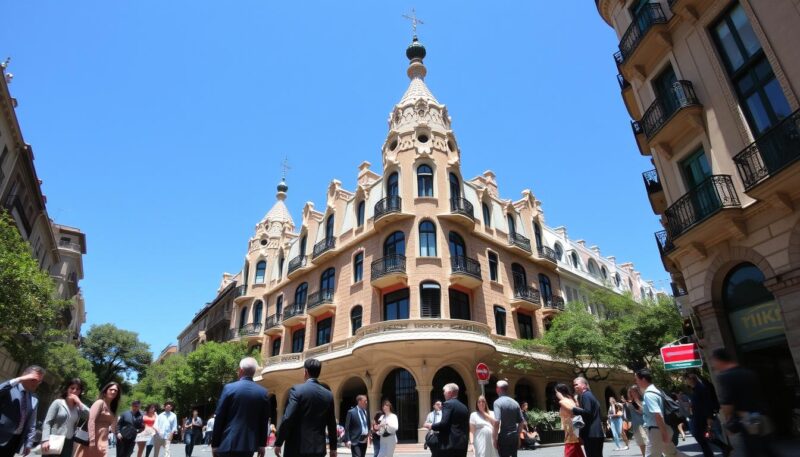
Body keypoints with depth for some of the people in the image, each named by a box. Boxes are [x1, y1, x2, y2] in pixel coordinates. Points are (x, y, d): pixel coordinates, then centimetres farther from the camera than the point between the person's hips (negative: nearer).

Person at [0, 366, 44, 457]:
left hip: (16, 441, 6)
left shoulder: (34, 400, 11)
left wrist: (28, 444, 7)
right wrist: (18, 380, -25)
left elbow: (31, 425, 13)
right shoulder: (10, 389, -6)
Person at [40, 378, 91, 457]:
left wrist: (79, 403, -7)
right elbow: (47, 422, -6)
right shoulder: (58, 402, -3)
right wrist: (45, 439, -19)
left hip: (68, 444, 3)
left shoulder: (78, 407, 7)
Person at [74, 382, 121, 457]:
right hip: (94, 441, -8)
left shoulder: (111, 407, 16)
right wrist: (92, 441, -23)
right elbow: (91, 421, -18)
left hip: (103, 442, 8)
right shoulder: (100, 403, -8)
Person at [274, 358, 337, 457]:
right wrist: (333, 447, 18)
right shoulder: (328, 395, 5)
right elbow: (332, 424, 10)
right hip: (318, 447, 4)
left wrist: (278, 443, -5)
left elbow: (287, 418, -14)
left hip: (297, 446, -4)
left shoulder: (297, 390, -8)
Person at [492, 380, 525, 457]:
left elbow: (496, 422, -22)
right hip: (514, 437, 6)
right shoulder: (515, 403, 8)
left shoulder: (498, 402, -12)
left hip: (503, 437, -6)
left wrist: (495, 439, -14)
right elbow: (522, 422, 11)